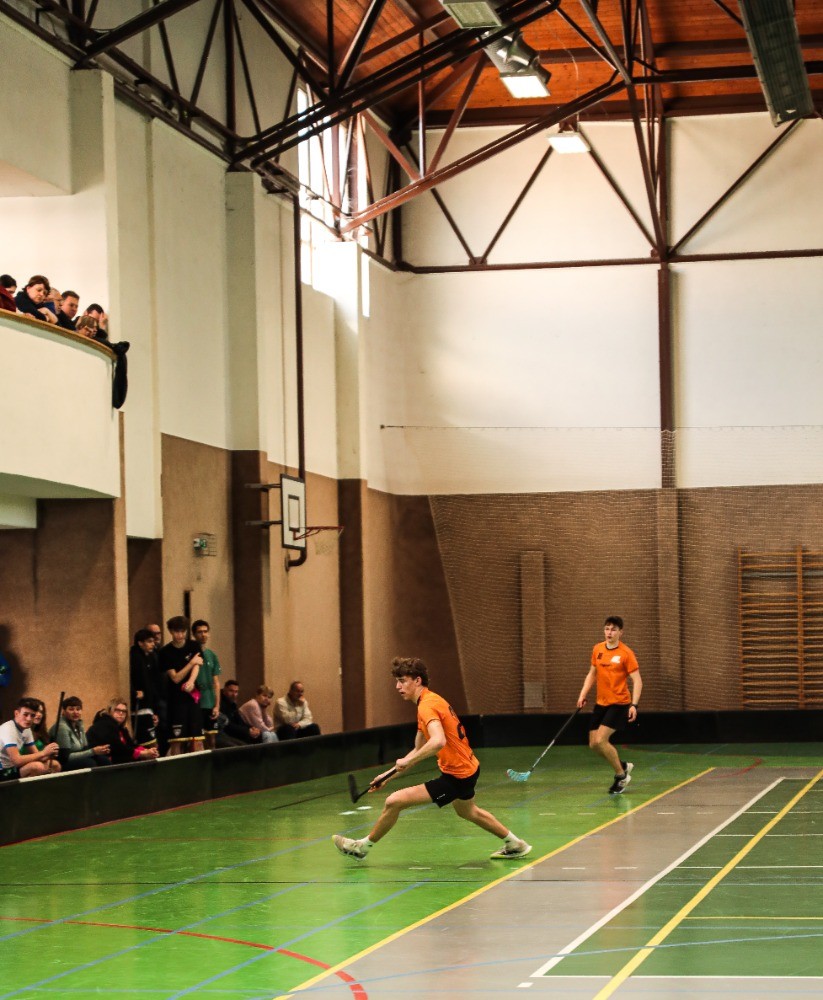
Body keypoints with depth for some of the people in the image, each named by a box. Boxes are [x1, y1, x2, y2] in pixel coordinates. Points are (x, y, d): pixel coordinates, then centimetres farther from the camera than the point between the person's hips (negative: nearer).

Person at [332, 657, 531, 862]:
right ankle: (515, 845, 53)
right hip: (468, 768, 10)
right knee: (468, 812, 38)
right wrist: (390, 774, 11)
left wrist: (408, 761, -30)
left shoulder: (427, 705, -20)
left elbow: (438, 741, -39)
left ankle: (363, 847, 6)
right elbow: (419, 749, 15)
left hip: (456, 777, -10)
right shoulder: (430, 701, 10)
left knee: (394, 801, -13)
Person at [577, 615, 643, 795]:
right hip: (601, 704, 7)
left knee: (601, 740, -17)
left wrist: (634, 705, -22)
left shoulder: (626, 653, -11)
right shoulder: (597, 650, 6)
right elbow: (592, 674, 19)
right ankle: (623, 766, 26)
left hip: (619, 704, -7)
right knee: (594, 744, 3)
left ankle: (621, 775, 3)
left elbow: (637, 681, -12)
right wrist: (583, 694, 8)